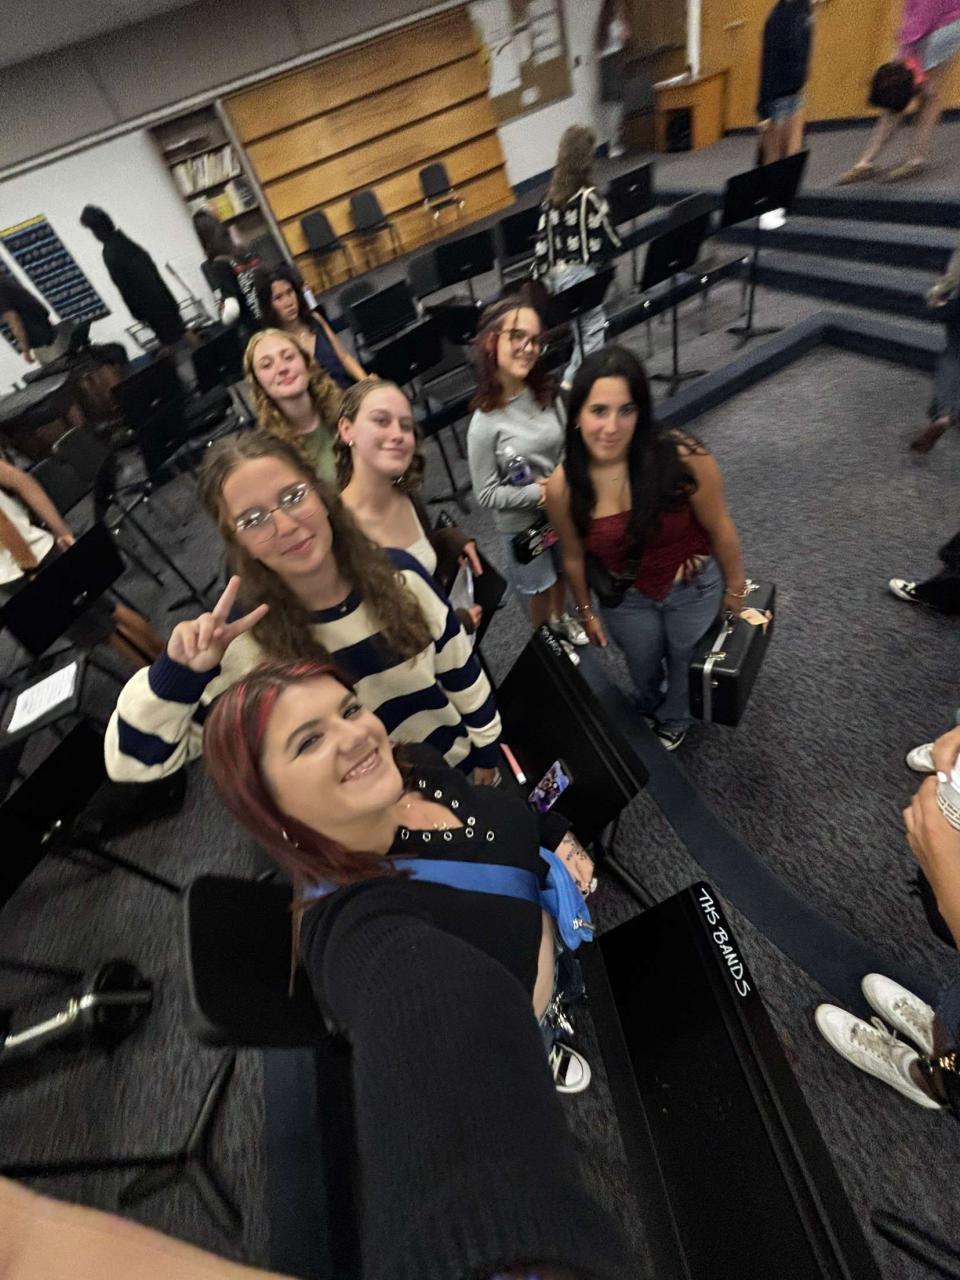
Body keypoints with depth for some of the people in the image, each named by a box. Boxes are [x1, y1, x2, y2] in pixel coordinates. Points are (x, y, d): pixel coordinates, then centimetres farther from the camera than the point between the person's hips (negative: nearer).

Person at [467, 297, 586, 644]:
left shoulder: (547, 393, -9)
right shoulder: (485, 423, -24)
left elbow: (567, 446, 4)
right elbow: (486, 494, -19)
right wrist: (540, 492, -24)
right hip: (521, 523, -5)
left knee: (562, 572, 27)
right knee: (538, 587, 18)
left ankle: (560, 619, 58)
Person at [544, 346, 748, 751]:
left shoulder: (682, 458, -32)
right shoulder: (562, 487, -25)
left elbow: (719, 528, -15)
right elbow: (573, 557, -8)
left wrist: (735, 587, -1)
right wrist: (586, 611, 6)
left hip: (693, 585, -1)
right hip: (624, 596, 2)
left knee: (684, 659, 27)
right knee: (642, 667, 29)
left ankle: (674, 720, 63)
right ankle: (649, 710, 67)